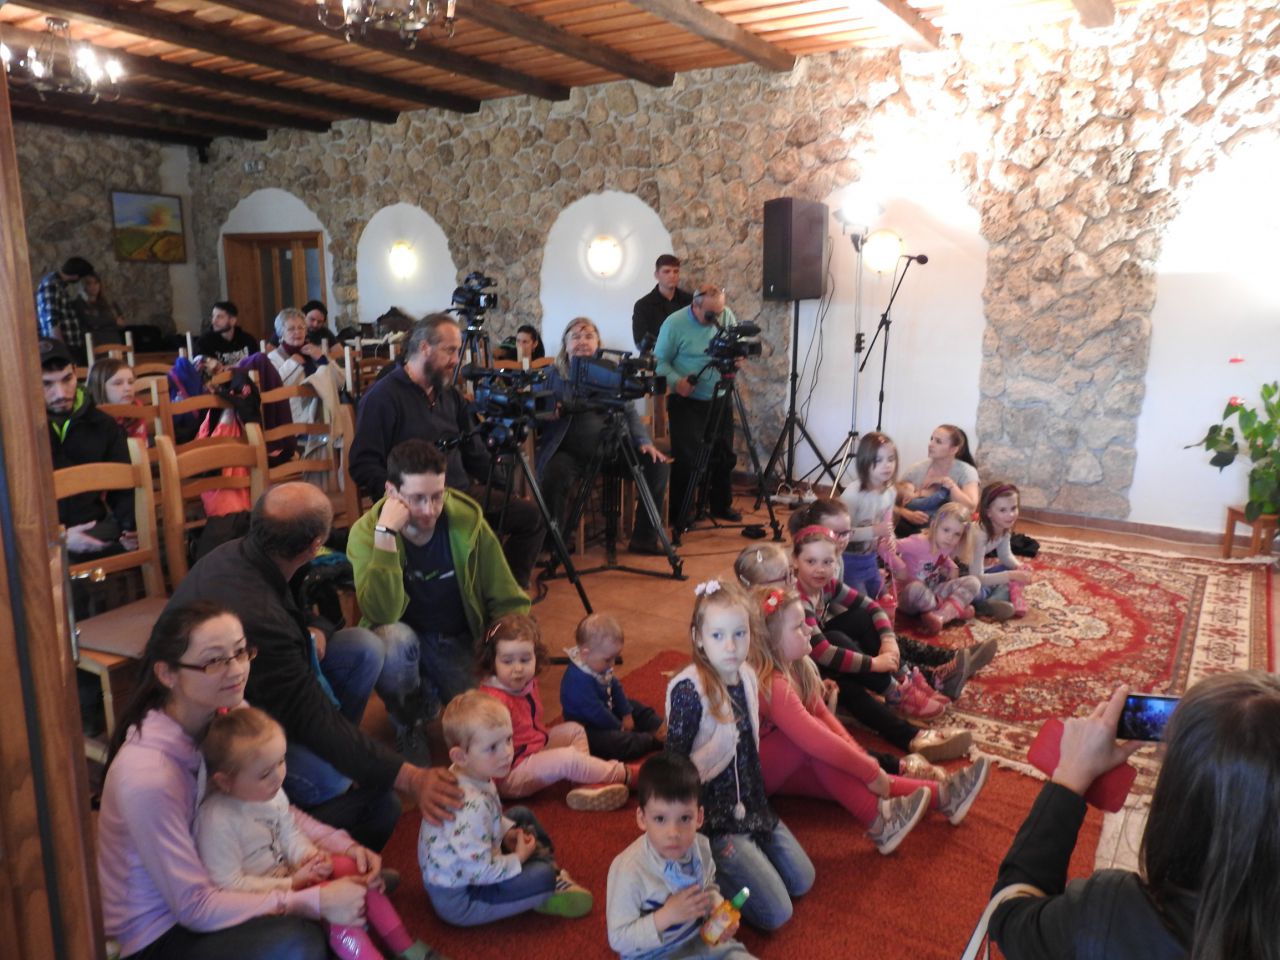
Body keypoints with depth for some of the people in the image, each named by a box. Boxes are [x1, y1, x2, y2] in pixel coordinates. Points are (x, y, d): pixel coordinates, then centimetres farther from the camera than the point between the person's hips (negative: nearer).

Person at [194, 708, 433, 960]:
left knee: (352, 866, -5)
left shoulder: (270, 792, -5)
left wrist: (309, 856, -12)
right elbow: (228, 885, -24)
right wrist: (290, 884, -23)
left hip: (290, 873, 8)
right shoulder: (217, 819, -28)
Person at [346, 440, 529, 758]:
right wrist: (385, 535, -39)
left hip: (458, 644, 2)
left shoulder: (468, 521, -15)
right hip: (404, 643, -2)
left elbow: (509, 602, -6)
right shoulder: (365, 531, -19)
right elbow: (382, 615, -35)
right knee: (395, 638, -35)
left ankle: (433, 693, 16)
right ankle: (409, 723, -4)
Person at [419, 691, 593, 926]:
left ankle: (551, 868, 16)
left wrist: (506, 832, -2)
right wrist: (518, 859, -16)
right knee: (541, 876, -22)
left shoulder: (466, 775, -8)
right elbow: (481, 870, -32)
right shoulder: (471, 806, -37)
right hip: (457, 900, -10)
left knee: (522, 815, 17)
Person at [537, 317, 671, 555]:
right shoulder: (553, 375, 7)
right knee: (552, 478, -35)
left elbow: (628, 411, 9)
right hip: (568, 451, -2)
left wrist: (644, 442, -6)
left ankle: (644, 538, -1)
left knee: (658, 466, -16)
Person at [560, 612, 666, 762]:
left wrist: (626, 714, 4)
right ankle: (655, 740, -18)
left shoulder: (598, 665, -4)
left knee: (640, 710, 13)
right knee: (620, 742, -30)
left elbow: (615, 687, 9)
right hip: (588, 731, -10)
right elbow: (596, 713, -30)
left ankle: (663, 730, 3)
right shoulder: (578, 681, -35)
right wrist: (620, 727, -17)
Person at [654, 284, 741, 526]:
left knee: (724, 455, 13)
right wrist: (676, 380, -28)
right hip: (687, 401, -5)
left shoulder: (726, 316, -1)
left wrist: (737, 357, -11)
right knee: (686, 457, -5)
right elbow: (660, 361, -11)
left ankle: (722, 505, 28)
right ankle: (681, 512, 7)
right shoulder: (675, 323, -14)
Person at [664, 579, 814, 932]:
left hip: (751, 803, 8)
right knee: (776, 913, -6)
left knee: (802, 881, 13)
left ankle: (724, 861, 21)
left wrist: (760, 804, 15)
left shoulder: (747, 677, -2)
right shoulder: (690, 690, -25)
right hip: (714, 813, -7)